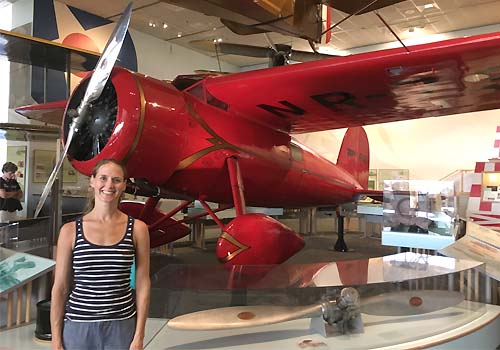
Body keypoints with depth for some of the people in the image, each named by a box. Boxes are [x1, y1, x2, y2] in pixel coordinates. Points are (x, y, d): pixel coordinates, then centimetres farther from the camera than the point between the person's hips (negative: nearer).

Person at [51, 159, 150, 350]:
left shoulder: (137, 229, -5)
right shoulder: (70, 230, -4)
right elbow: (60, 288, 0)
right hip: (78, 327, 0)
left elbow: (143, 285, -2)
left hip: (121, 328, 0)